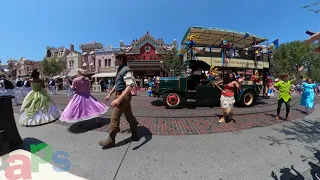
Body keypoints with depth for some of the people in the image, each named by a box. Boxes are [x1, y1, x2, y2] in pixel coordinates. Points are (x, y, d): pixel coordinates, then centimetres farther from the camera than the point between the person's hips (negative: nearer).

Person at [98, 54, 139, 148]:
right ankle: (135, 135, 30)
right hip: (121, 96, 10)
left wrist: (118, 99, -38)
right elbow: (116, 85, 26)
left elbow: (130, 86, -30)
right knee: (129, 116, 16)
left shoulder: (126, 70, -17)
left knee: (114, 117, -2)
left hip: (123, 96, -10)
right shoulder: (120, 70, 14)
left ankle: (111, 140, 14)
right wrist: (109, 94, 26)